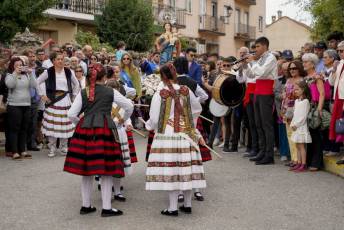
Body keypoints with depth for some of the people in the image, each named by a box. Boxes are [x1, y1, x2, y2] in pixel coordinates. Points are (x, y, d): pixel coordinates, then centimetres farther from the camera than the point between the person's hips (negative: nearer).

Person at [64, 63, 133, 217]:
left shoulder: (82, 93, 9)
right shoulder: (111, 92, 5)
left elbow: (71, 115, 5)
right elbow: (129, 106, 8)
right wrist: (124, 119, 26)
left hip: (85, 130, 3)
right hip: (105, 130, -3)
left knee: (86, 169, 11)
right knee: (106, 171, 3)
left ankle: (86, 206, 21)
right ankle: (106, 208, 7)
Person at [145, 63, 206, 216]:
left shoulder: (160, 94, -9)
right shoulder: (186, 91, 2)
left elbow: (154, 119, -6)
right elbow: (197, 109, 16)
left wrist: (149, 125, 16)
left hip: (166, 135, -4)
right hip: (186, 135, 4)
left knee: (170, 169, 0)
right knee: (186, 167, 9)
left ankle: (173, 208, 3)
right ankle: (187, 204, 19)